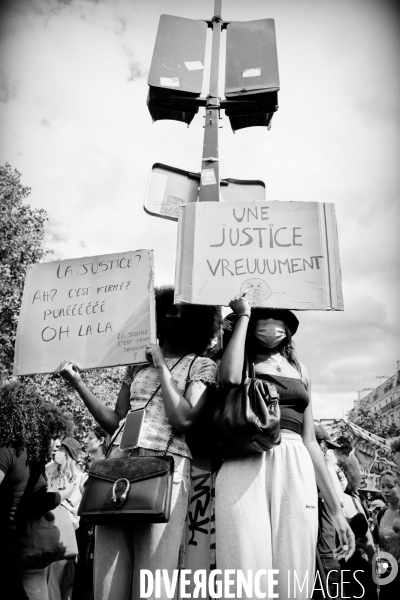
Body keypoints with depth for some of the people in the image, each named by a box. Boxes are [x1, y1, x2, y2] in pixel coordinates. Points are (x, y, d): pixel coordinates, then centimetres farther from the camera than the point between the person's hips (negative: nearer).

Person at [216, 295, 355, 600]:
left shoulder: (300, 371, 22)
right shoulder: (244, 363, 11)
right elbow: (230, 377, -16)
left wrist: (336, 509, 15)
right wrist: (243, 315, -1)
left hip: (296, 474, 4)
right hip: (245, 468, -3)